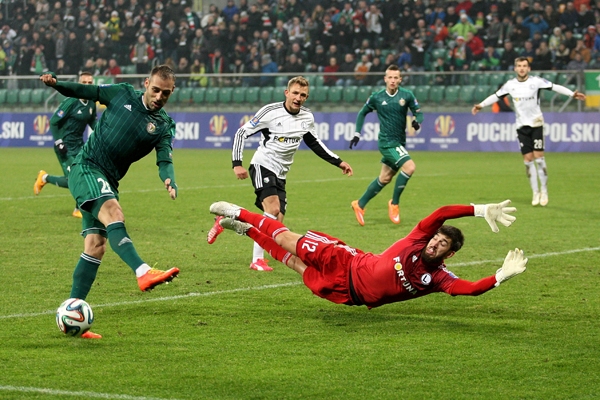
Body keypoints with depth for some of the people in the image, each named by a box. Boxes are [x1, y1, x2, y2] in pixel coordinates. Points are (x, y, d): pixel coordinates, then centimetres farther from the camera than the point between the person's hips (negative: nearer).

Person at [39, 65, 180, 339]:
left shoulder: (164, 126, 4)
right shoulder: (122, 94, 0)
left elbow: (165, 160, -7)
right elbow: (85, 91, 12)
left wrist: (169, 180, -28)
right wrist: (55, 83, -2)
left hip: (108, 182, 5)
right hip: (85, 167, -5)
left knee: (96, 246, -3)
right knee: (113, 212, -30)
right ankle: (143, 272, -51)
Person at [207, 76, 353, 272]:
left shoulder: (307, 118, 5)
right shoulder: (271, 112, -12)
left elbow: (314, 143, 23)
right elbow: (242, 133, -9)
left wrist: (338, 162, 19)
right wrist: (237, 163, -18)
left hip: (280, 174, 7)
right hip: (262, 166, -6)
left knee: (276, 223, 0)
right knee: (273, 210, -26)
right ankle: (257, 259, -18)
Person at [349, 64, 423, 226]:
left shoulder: (407, 95, -2)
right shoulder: (376, 97, -4)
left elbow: (418, 112, 2)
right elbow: (362, 113, 10)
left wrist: (418, 122, -21)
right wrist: (357, 133, 4)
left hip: (399, 142, 4)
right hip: (387, 141, -4)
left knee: (384, 179, 14)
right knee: (409, 167, -23)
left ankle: (360, 204, 30)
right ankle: (394, 203, -9)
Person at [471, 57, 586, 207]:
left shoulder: (536, 81, -8)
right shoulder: (510, 85, 0)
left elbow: (555, 87, -10)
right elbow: (496, 96, 11)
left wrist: (572, 94, -18)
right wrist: (481, 105, 5)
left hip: (536, 124, -3)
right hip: (522, 126, 3)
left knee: (538, 157, -9)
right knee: (528, 160, 1)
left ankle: (544, 191, 1)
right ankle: (535, 193, 12)